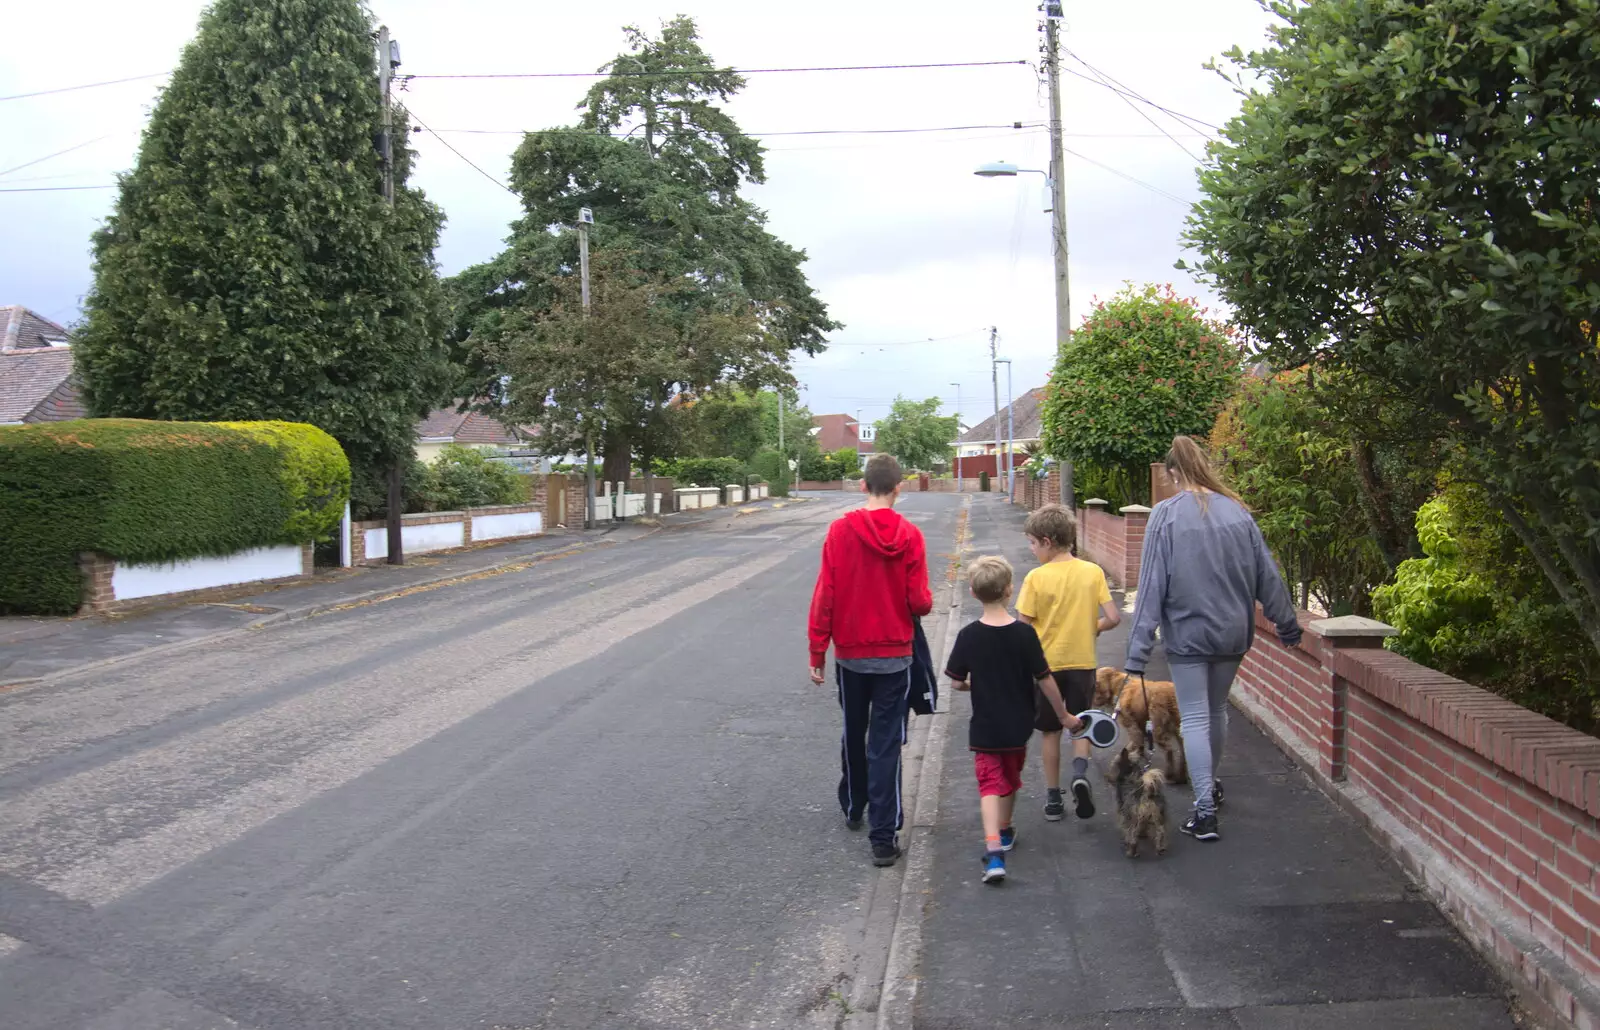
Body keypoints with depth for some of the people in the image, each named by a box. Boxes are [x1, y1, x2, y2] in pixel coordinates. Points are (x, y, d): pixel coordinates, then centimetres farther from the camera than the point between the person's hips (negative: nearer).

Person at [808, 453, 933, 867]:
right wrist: (928, 602, 15)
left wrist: (816, 651, 1)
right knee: (886, 744, 2)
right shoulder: (909, 535, -10)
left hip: (850, 654, 1)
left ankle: (853, 808, 39)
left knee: (853, 733, 21)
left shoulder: (840, 531, -8)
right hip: (895, 655, -1)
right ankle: (884, 835, 1)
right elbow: (919, 601, -9)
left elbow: (824, 596, -7)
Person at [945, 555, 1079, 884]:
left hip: (984, 728, -1)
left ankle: (994, 851, -19)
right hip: (1017, 726, 1)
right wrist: (1064, 715, 4)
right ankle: (1004, 832, 43)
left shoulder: (968, 636, -11)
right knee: (1011, 777, 23)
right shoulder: (1024, 634, -13)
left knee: (991, 784, -1)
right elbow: (1044, 680, -9)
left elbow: (957, 682, -6)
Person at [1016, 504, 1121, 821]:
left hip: (1046, 663, -2)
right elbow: (1112, 617, -7)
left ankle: (1053, 798, 18)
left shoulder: (1036, 578, -13)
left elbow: (1023, 627, -13)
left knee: (1049, 731, 13)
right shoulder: (1093, 572, -6)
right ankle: (1081, 772, -11)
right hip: (1083, 662, 2)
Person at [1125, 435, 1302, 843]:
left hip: (1188, 634, -4)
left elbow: (1152, 585, -14)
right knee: (1217, 709, 22)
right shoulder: (1235, 510, -2)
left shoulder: (1166, 515, -13)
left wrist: (1137, 651, -12)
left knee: (1195, 718, 3)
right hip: (1232, 632, 4)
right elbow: (1266, 574, 4)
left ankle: (1205, 809, -2)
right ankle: (1209, 785, 39)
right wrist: (1288, 623, 17)